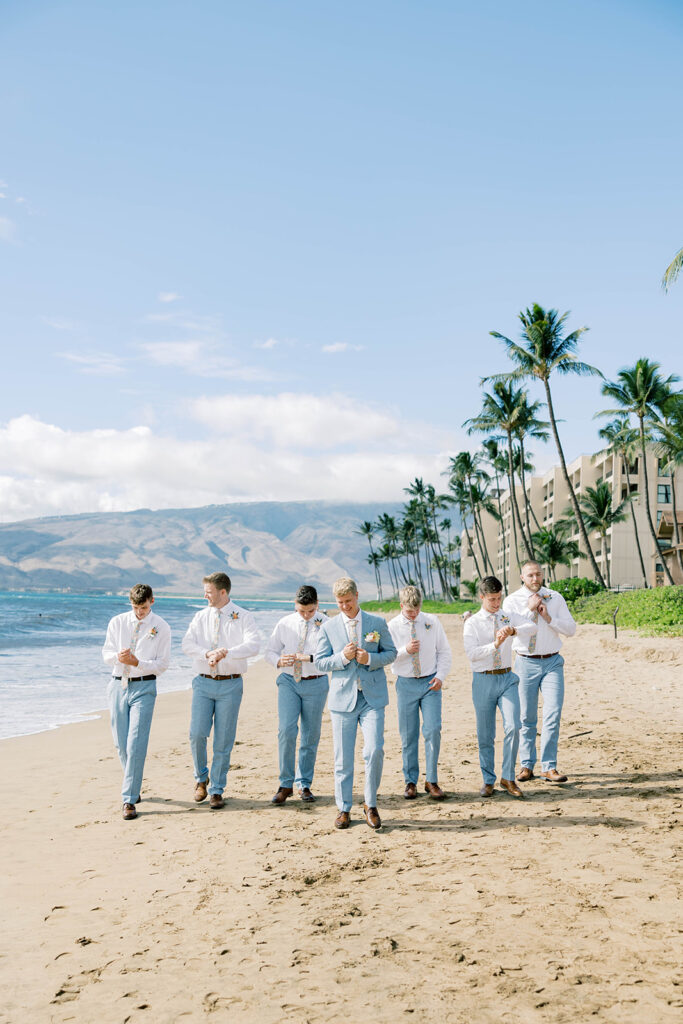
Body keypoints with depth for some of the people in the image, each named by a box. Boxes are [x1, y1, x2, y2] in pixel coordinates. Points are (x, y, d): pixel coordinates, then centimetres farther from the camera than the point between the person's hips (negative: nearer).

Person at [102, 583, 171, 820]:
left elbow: (162, 664, -2)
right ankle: (133, 787, 31)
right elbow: (106, 654, 6)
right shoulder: (117, 622, 5)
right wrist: (118, 656, -17)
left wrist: (137, 662, -19)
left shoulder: (161, 627, -1)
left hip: (144, 687, -3)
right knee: (121, 744, 9)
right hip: (118, 685, 3)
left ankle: (129, 800, -9)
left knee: (136, 744, -12)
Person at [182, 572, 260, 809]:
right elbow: (187, 644, -2)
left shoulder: (243, 617, -1)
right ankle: (201, 778, 20)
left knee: (224, 740, 1)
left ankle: (216, 791, 14)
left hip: (230, 685, -2)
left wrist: (226, 652, -29)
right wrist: (207, 654, -20)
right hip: (203, 682, 2)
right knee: (197, 734, -6)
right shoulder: (201, 616, 9)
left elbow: (253, 645, -16)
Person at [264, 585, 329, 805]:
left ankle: (304, 784, 22)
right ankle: (286, 784, 2)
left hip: (315, 683, -1)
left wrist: (310, 658, -29)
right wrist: (279, 661, -13)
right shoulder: (285, 624, 3)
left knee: (311, 735, 6)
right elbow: (269, 651, 9)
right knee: (286, 731, -12)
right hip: (289, 681, 1)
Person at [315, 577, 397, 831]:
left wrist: (370, 659, -11)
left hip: (373, 698, -1)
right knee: (343, 758, 5)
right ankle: (344, 809, 19)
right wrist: (342, 657, -14)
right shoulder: (328, 627, 5)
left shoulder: (378, 623, 5)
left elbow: (391, 653, 8)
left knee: (374, 750, -11)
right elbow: (320, 662, 4)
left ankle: (371, 805, 8)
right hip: (343, 698, 1)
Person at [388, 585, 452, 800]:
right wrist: (405, 650, -19)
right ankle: (410, 782, 18)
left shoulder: (432, 622, 1)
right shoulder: (392, 627, -2)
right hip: (406, 684, 0)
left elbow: (444, 651, 7)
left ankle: (431, 781, 4)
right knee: (408, 736, 5)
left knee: (433, 730, -8)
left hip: (430, 683, 0)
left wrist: (440, 676, -5)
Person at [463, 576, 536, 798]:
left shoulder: (508, 617, 6)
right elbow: (471, 653, -15)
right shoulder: (472, 623, -3)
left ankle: (508, 778, 3)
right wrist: (495, 645, -28)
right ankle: (488, 781, 23)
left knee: (513, 727, -12)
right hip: (484, 680, -2)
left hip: (507, 679, 2)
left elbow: (532, 627, -11)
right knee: (485, 735, 6)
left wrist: (513, 630, -29)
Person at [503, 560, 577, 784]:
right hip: (526, 663, -1)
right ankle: (527, 765, 17)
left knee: (553, 715, -7)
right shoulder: (512, 600, 0)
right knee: (527, 717, 5)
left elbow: (571, 629, 2)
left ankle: (549, 767, 0)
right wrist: (530, 609, -16)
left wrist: (549, 617, -12)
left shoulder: (555, 598, 5)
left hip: (552, 662, 1)